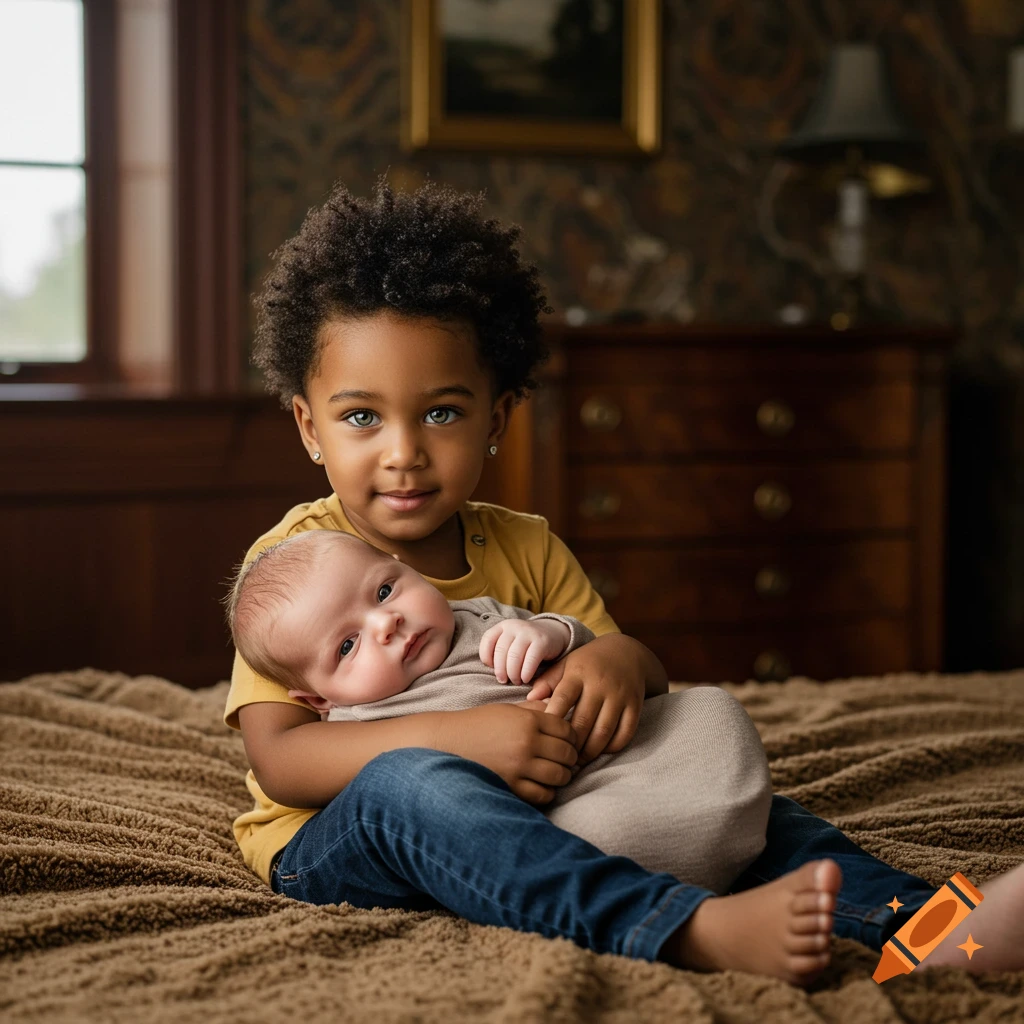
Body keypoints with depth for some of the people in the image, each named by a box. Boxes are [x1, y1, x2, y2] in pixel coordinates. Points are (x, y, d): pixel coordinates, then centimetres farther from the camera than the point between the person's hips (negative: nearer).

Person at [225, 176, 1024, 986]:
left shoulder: (527, 549, 8)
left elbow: (641, 679, 6)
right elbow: (277, 758, -17)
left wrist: (620, 659, -21)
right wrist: (456, 737, -32)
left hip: (513, 823, 5)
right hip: (332, 844, -4)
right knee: (408, 779, -38)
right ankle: (694, 930, -53)